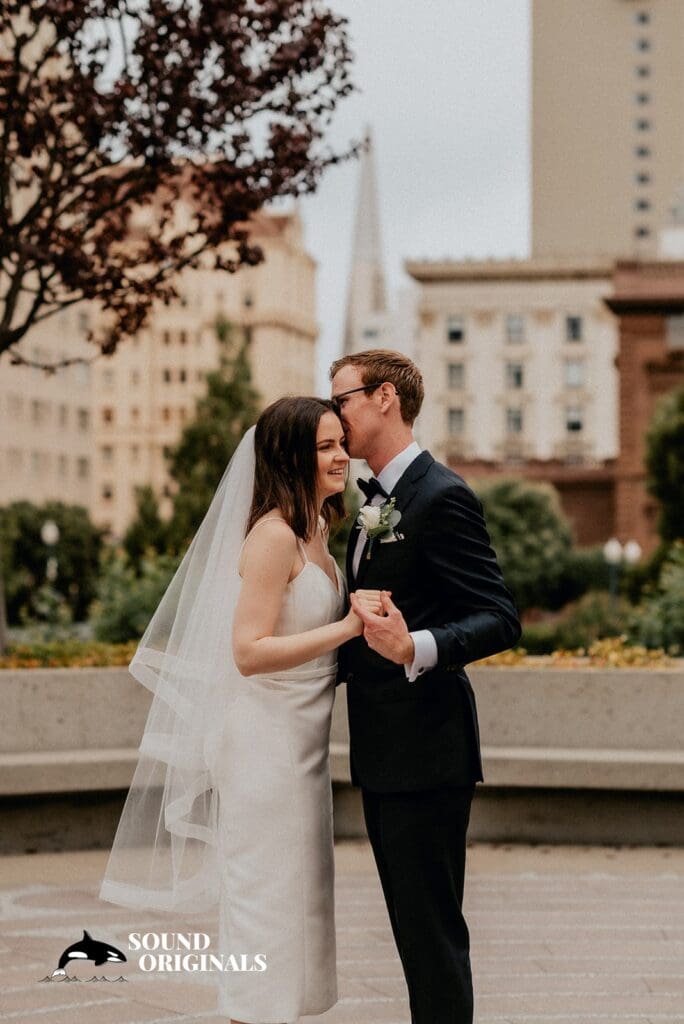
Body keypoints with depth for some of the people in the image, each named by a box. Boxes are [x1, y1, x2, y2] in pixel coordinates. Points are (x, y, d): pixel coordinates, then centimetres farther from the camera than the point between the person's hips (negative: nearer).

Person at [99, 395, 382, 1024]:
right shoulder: (274, 535, -18)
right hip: (266, 742, -10)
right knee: (267, 897, -2)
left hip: (300, 742, 10)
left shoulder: (313, 530, 10)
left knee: (295, 896, 17)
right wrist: (346, 628, -28)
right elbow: (249, 652, -24)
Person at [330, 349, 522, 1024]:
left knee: (431, 930, -4)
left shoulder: (442, 497, -14)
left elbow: (499, 619, -20)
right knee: (411, 924, 16)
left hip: (425, 751, -10)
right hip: (383, 752, 10)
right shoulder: (374, 503, 16)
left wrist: (416, 648, -34)